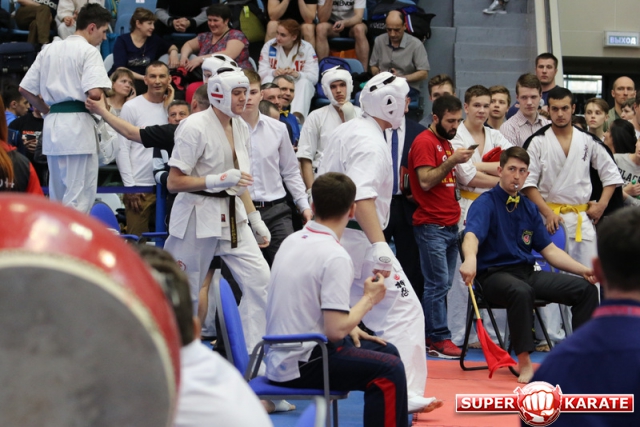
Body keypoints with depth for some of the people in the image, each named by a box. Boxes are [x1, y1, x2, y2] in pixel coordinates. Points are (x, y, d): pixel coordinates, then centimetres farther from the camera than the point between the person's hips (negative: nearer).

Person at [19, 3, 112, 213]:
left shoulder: (49, 50, 14)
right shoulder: (88, 51, -6)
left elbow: (25, 89, 16)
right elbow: (94, 92, -20)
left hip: (52, 124, 7)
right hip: (77, 124, -7)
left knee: (57, 195, 15)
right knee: (79, 197, -4)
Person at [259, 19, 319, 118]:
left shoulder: (306, 48, -5)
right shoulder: (269, 46, -1)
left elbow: (314, 77, -13)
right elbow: (261, 72, -6)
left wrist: (297, 74, -34)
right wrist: (274, 72, -29)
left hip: (299, 90, -1)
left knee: (304, 82, -32)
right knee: (268, 80, -29)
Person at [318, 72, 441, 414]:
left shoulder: (345, 130, 13)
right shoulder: (371, 143, -15)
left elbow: (323, 180, 21)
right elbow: (362, 197, -28)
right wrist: (379, 245, -35)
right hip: (359, 241, -9)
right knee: (403, 311, -6)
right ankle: (403, 394, -11)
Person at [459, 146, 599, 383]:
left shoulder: (529, 208, 15)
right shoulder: (485, 204, -7)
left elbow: (550, 250, 16)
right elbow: (472, 235, -27)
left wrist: (584, 270, 3)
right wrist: (470, 260, -50)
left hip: (528, 272, 7)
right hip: (495, 274, -7)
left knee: (585, 288, -9)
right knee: (521, 291, -41)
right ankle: (524, 364, -31)